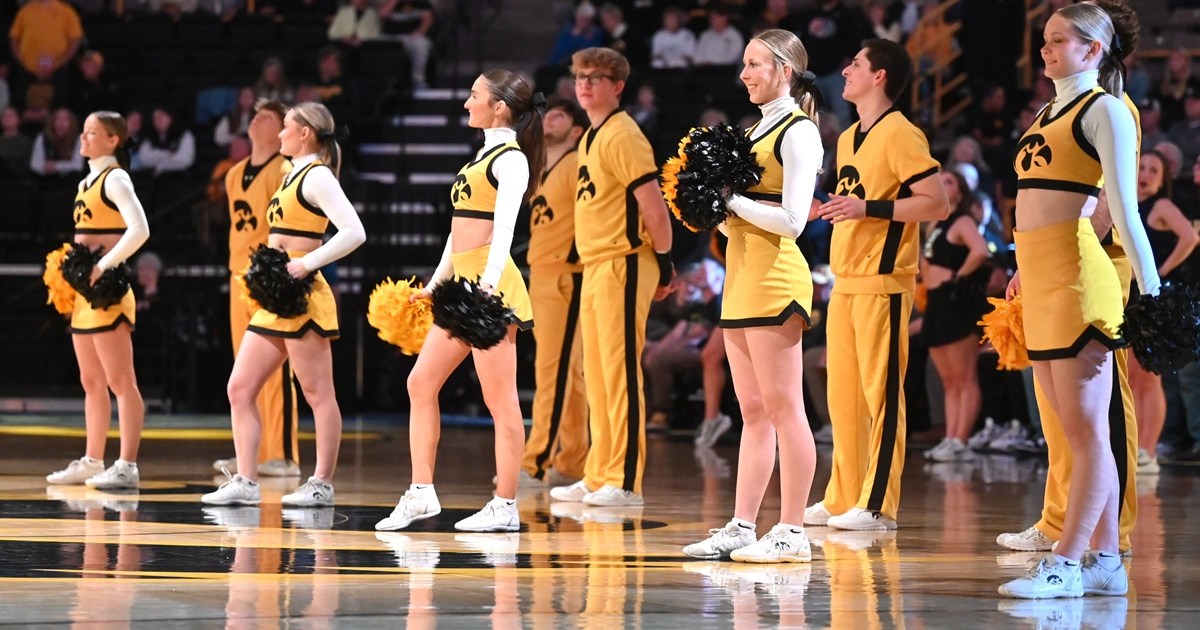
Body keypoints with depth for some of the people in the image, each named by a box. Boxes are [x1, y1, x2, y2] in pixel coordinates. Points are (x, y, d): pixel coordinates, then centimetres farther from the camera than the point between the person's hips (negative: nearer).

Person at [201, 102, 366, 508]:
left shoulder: (317, 176, -9)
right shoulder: (293, 177, 19)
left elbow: (354, 232, -20)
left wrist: (306, 265, -22)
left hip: (301, 297, -10)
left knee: (317, 394, -3)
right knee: (240, 388, 5)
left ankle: (322, 485, 1)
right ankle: (245, 483, 4)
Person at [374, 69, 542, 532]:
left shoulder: (511, 159, -8)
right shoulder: (484, 155, 20)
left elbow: (503, 228, -21)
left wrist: (489, 282, -33)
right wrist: (435, 283, 23)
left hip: (491, 287, -10)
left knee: (500, 398, -6)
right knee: (421, 382, 7)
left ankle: (505, 507, -4)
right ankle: (421, 494, 9)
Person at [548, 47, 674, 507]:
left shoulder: (622, 136, -12)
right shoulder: (592, 137, 17)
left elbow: (653, 207, -16)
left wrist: (664, 264, -11)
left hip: (622, 266, -10)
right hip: (594, 267, 10)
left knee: (620, 371, -9)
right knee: (596, 377, 12)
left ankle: (625, 482, -8)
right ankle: (599, 478, 17)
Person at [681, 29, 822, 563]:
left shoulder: (798, 132, -8)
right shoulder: (755, 130, 18)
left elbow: (792, 219, -16)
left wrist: (731, 198, -13)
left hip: (775, 279, -9)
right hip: (741, 278, 9)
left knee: (782, 407, -7)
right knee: (753, 412, 10)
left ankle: (792, 532, -6)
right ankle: (741, 527, 12)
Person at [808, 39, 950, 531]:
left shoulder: (899, 134, -10)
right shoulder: (848, 138, 17)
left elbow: (938, 204, -16)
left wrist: (870, 209, -22)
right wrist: (825, 209, 12)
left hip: (882, 282, -9)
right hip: (845, 282, 9)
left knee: (881, 393, -6)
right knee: (842, 394, 10)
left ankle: (878, 506, -5)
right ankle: (842, 499, 16)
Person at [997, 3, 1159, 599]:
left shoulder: (1104, 109, -4)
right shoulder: (1046, 116, 20)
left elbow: (1124, 208, -11)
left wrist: (1151, 289, -14)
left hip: (1077, 280, -9)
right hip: (1040, 283, 9)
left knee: (1086, 430, -7)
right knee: (1075, 432, 8)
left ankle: (1066, 563, -11)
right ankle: (1104, 558, 10)